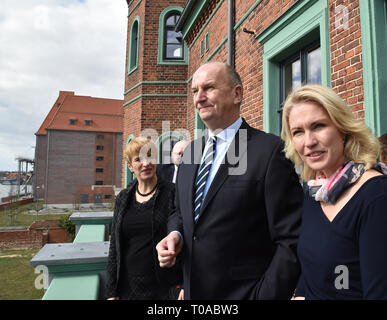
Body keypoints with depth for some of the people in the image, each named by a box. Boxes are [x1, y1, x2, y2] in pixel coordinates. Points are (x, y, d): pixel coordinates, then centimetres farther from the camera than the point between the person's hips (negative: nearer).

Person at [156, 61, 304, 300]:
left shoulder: (270, 150, -17)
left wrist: (265, 295, -19)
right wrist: (175, 235, -6)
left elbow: (292, 241, -16)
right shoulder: (191, 152, 4)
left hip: (243, 292, -6)